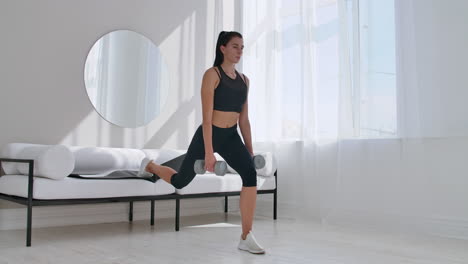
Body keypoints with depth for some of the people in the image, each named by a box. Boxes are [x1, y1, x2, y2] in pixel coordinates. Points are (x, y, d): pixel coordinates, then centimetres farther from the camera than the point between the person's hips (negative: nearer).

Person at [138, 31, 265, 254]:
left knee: (251, 174, -22)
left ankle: (246, 238, -16)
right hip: (208, 135, -5)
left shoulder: (243, 79, 6)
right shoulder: (212, 75, -13)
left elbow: (244, 119, 10)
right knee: (180, 181, 12)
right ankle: (149, 166, 47)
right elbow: (207, 116, -19)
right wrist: (208, 152, -23)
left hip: (231, 137, 5)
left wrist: (250, 149, 9)